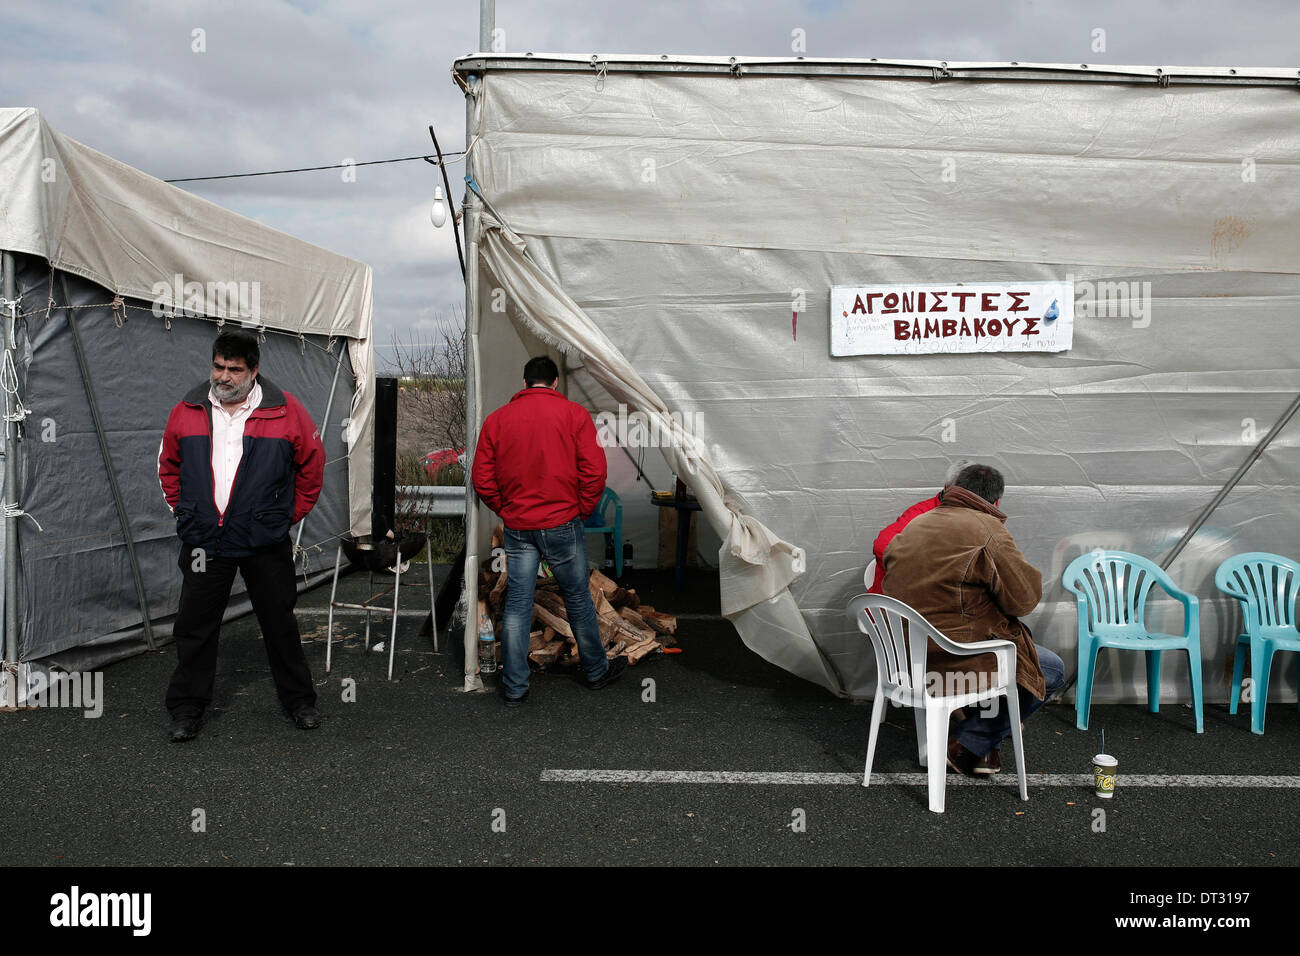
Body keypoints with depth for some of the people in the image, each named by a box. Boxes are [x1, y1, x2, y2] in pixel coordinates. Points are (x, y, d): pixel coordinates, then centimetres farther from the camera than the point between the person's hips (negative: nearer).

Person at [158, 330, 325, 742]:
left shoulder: (285, 411, -4)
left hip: (266, 542, -2)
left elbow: (312, 464, 5)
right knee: (194, 628, 8)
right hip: (203, 541, 2)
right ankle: (187, 710, 22)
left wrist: (292, 514, 4)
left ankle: (298, 701, 24)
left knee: (280, 624, 9)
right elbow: (168, 468, 18)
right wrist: (182, 511, 12)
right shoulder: (186, 412, 4)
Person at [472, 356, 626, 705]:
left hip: (517, 528, 3)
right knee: (577, 599, 11)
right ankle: (596, 671, 27)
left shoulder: (497, 419, 5)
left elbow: (482, 479, 4)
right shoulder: (574, 413, -3)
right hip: (562, 524, -2)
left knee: (517, 605, 7)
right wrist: (582, 510, 5)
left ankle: (514, 687, 13)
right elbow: (594, 471, -9)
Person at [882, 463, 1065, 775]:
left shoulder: (916, 524, 9)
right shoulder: (988, 531, -14)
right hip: (951, 660, -9)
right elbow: (1025, 599, -13)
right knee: (1052, 671, 10)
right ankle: (970, 743, 7)